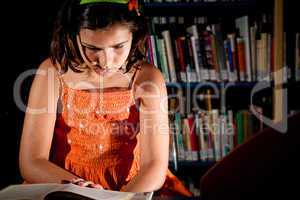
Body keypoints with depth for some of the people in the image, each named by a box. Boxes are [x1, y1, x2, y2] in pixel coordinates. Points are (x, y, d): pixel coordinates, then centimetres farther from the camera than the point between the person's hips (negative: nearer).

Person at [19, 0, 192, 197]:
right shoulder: (52, 73, -10)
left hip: (134, 189, 0)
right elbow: (31, 164, -12)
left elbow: (155, 166, -13)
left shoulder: (147, 79, -10)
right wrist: (89, 193, -27)